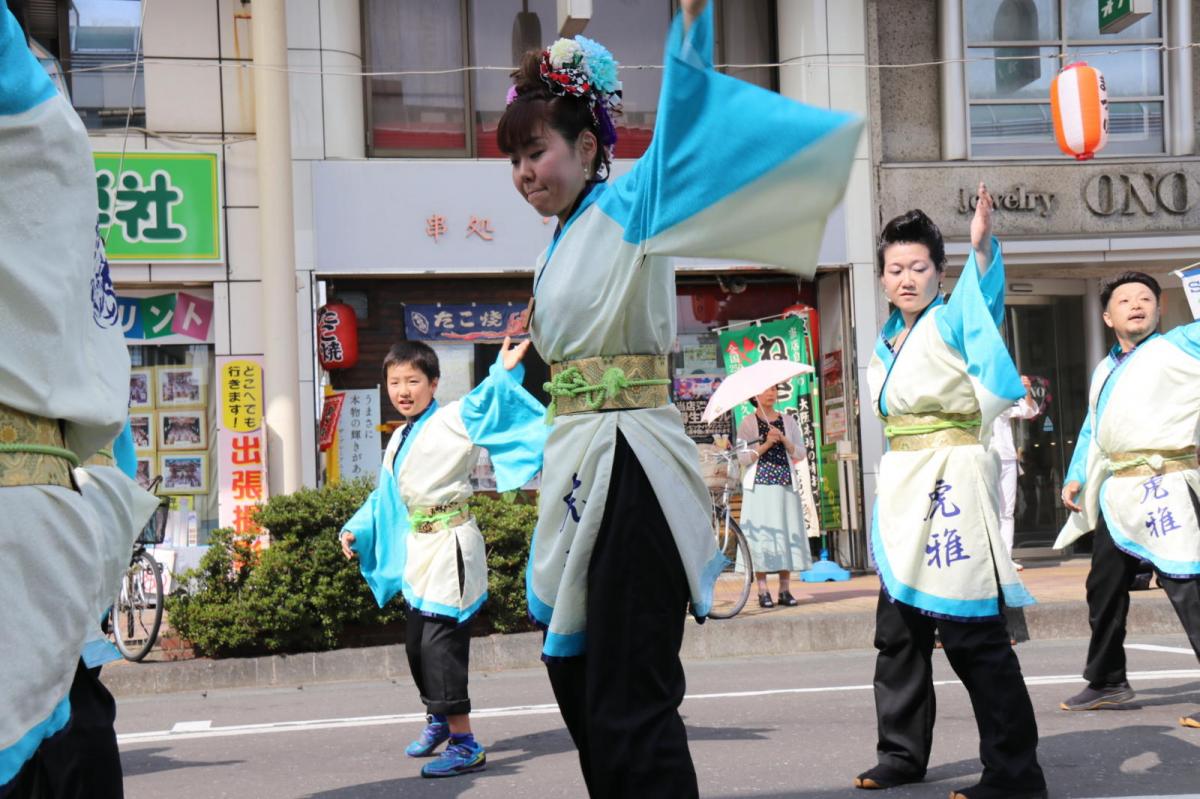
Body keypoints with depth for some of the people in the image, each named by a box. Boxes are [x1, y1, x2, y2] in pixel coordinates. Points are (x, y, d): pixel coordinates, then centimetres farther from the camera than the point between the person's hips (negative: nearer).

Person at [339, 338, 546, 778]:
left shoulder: (454, 419, -9)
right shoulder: (398, 440, 15)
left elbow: (486, 404, -28)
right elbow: (384, 498, 23)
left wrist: (505, 371, -43)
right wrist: (356, 530, 16)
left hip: (450, 543, -9)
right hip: (418, 545, 9)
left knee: (441, 639, -14)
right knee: (416, 640, 17)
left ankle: (464, 744, -10)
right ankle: (439, 719, 38)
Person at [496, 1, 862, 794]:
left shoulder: (627, 209, -7)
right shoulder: (564, 246, 18)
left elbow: (679, 126, -25)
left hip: (628, 474, -9)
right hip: (578, 471, 9)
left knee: (629, 707, -9)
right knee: (580, 684, 14)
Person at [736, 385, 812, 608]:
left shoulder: (788, 421, 13)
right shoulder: (748, 423, 4)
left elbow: (801, 454, 7)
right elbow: (743, 458, -5)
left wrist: (784, 440, -8)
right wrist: (766, 444, -15)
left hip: (786, 485, 3)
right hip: (759, 485, -3)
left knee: (786, 534, 0)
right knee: (761, 534, -7)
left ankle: (785, 590, 5)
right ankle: (763, 591, -4)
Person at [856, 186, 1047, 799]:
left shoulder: (950, 321, -7)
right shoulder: (886, 343, 16)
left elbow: (983, 296, -28)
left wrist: (982, 247, -48)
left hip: (951, 481, -8)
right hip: (902, 487, 8)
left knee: (972, 635, -11)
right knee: (898, 628, 14)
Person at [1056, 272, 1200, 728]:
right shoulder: (1104, 370, 22)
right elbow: (1091, 431, 26)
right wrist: (1076, 477, 17)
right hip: (1117, 493, 8)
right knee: (1104, 587, 16)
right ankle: (1107, 682, 30)